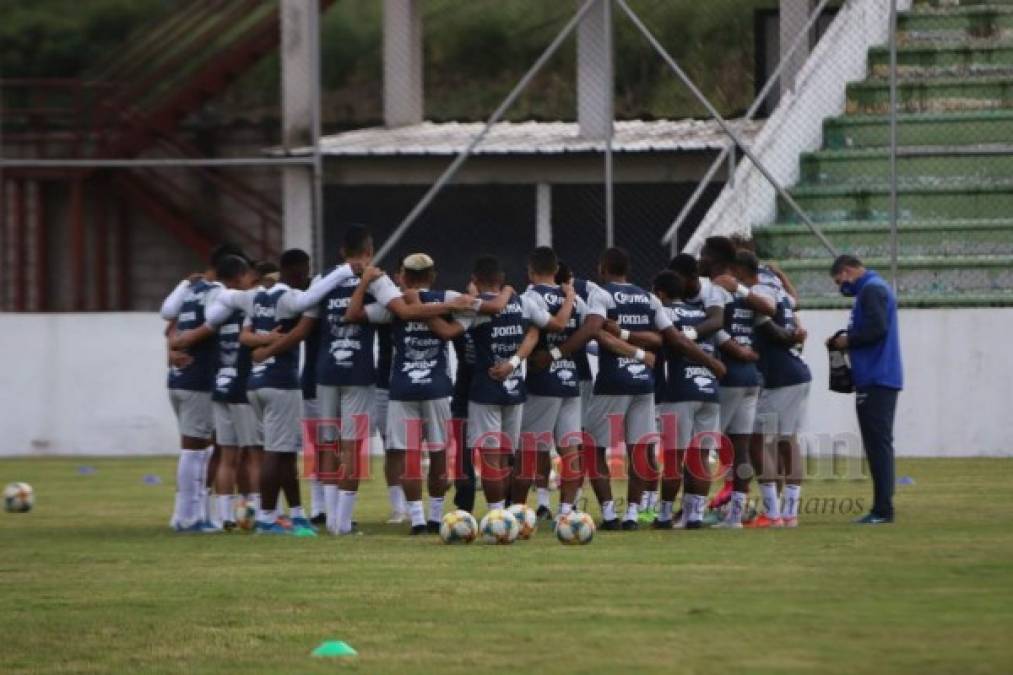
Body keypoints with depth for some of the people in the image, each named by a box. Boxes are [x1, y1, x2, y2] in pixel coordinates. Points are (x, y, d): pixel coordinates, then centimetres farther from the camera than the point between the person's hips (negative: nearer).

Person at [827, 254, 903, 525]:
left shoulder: (871, 290, -10)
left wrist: (848, 340, -8)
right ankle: (881, 509, 11)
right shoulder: (875, 288, 21)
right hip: (880, 379, 10)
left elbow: (877, 329, -22)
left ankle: (883, 509, -13)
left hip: (876, 381, -10)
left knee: (879, 444, -11)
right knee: (877, 444, 10)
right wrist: (847, 340, 8)